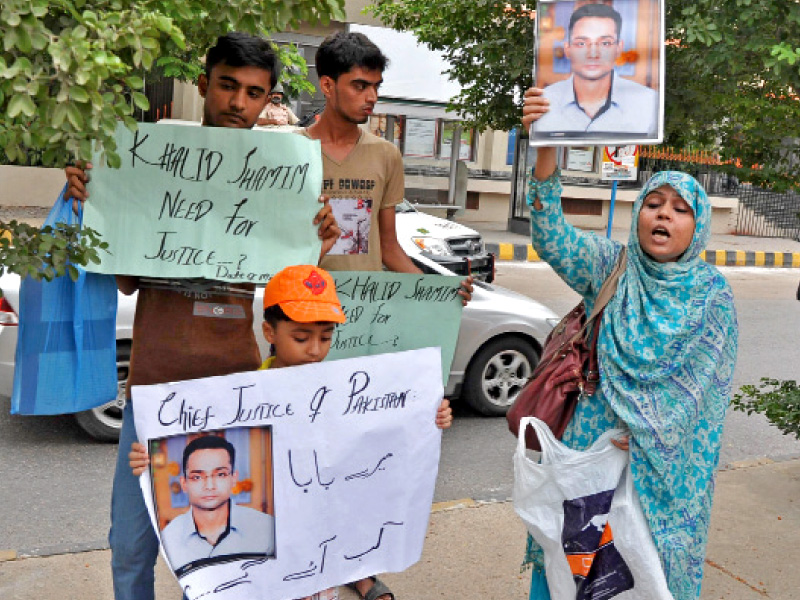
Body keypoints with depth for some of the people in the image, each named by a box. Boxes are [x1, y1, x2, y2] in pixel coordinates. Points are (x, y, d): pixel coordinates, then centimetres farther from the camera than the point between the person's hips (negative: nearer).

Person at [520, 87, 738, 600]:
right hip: (592, 445, 1)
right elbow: (553, 239, -21)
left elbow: (709, 387, -4)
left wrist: (652, 437, -14)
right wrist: (547, 150, -35)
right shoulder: (612, 268, -3)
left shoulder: (712, 294, -3)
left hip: (668, 460, 0)